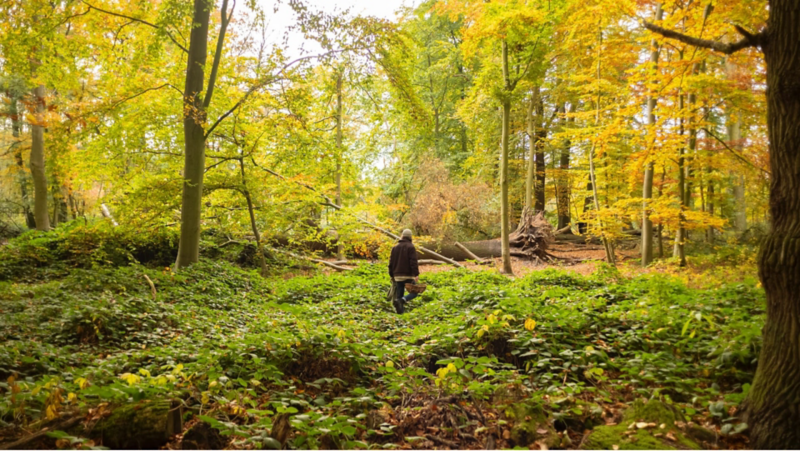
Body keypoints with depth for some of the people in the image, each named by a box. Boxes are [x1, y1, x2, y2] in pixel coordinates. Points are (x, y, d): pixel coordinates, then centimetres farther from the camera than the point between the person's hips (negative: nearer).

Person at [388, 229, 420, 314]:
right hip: (408, 275, -5)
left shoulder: (395, 247, 12)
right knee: (414, 292, 2)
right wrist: (416, 274, -18)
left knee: (399, 294, 11)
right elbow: (413, 262, -15)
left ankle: (400, 310, 5)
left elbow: (391, 262, 13)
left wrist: (391, 275, 20)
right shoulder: (410, 247, -6)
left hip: (397, 276, 5)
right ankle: (401, 301, -23)